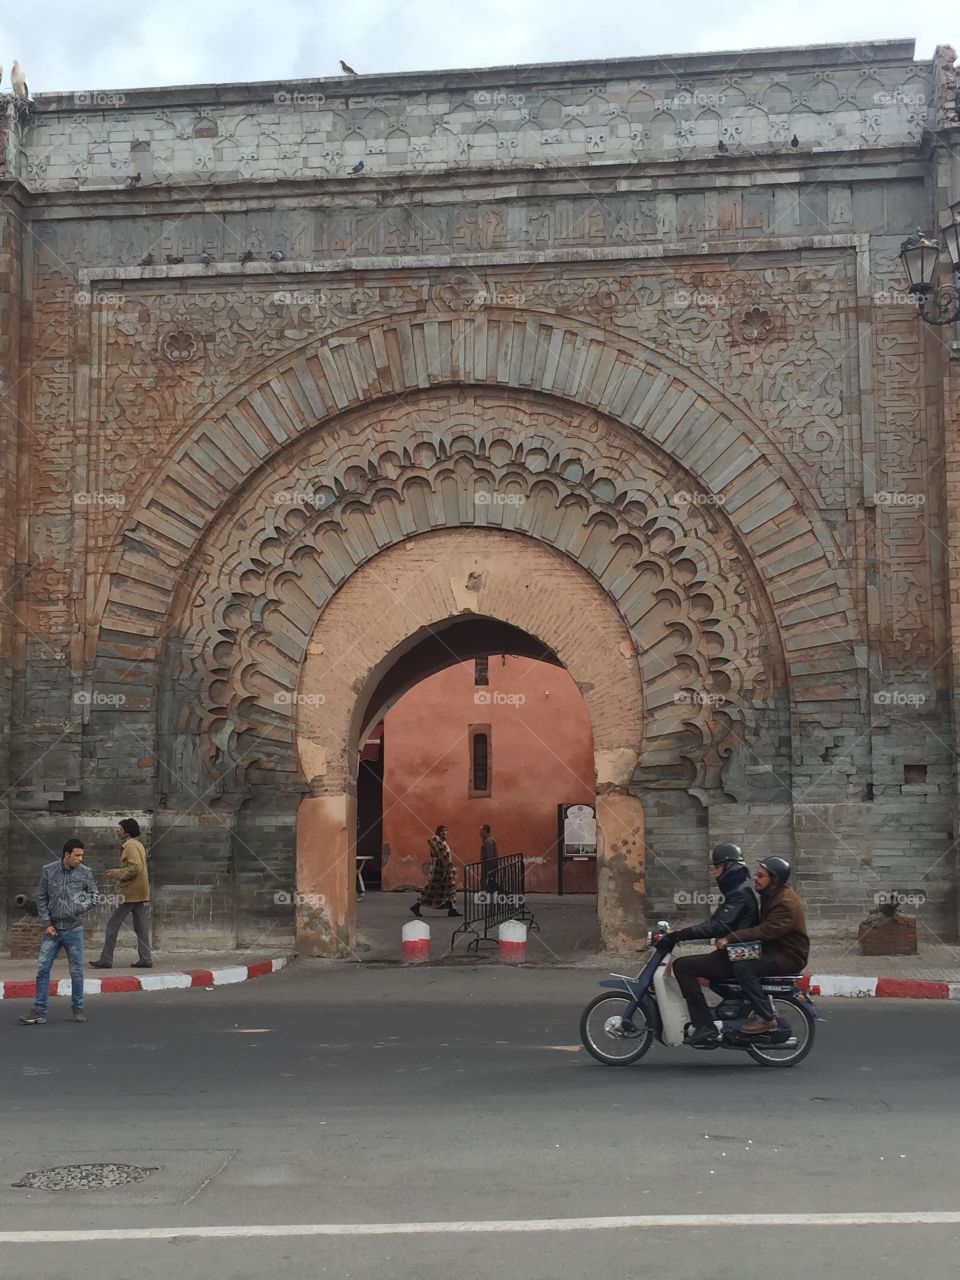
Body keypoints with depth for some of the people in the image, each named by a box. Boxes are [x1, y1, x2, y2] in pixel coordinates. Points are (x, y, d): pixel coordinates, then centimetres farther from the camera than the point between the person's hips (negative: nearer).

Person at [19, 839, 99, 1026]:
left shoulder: (85, 873, -3)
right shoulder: (48, 871, -2)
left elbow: (94, 896, 4)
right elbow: (41, 899, 2)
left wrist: (80, 907, -13)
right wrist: (46, 923, -5)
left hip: (73, 930, 0)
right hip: (51, 930, 0)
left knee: (77, 971, 5)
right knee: (43, 969, -2)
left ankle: (78, 1009, 18)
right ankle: (39, 1011, 4)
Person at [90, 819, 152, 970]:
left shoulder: (130, 845, -12)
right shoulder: (138, 844, 18)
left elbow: (135, 868, -22)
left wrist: (116, 874, -13)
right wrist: (117, 871, 13)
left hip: (130, 893, -9)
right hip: (141, 893, 10)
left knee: (113, 925, -2)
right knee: (141, 928, 8)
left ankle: (106, 960, 0)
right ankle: (145, 959, 5)